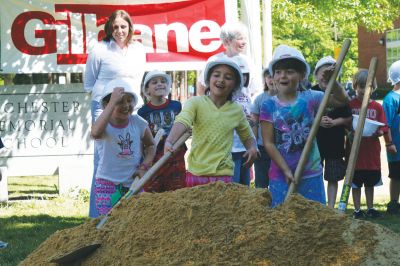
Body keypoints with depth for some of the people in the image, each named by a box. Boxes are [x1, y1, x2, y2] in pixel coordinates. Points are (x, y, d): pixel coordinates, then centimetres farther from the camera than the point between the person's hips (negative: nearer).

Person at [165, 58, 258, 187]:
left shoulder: (237, 110, 7)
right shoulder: (196, 103, -3)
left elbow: (247, 136, 21)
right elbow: (182, 122, -21)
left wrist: (252, 148, -2)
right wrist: (169, 141, -41)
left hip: (223, 173, 2)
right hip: (196, 171, -2)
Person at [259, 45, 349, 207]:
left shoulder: (310, 99, 1)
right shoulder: (269, 106, -3)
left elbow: (342, 101, -3)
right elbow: (268, 143, -5)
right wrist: (286, 171, -11)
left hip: (311, 174, 1)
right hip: (281, 175, -1)